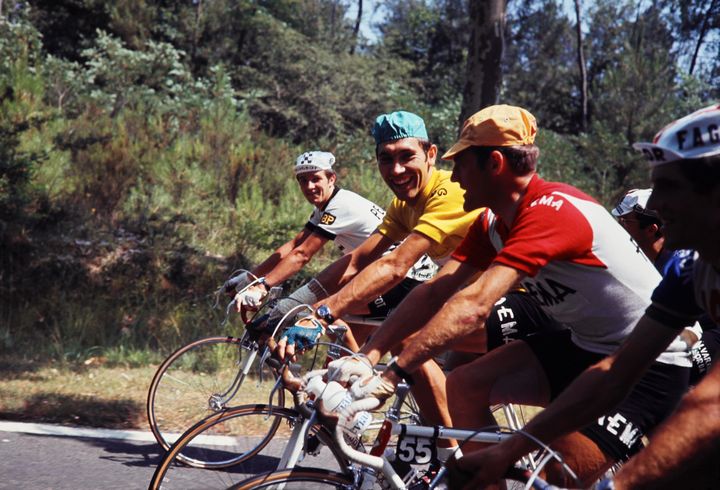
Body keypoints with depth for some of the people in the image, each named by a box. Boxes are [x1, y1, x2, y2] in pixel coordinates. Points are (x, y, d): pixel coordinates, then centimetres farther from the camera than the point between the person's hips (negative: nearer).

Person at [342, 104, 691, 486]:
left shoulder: (550, 211, -27)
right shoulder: (493, 223, 0)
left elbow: (473, 307, -35)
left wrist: (392, 374, -38)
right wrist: (369, 356, -14)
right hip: (583, 344, 9)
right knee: (465, 386, -2)